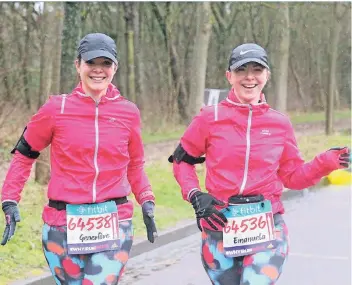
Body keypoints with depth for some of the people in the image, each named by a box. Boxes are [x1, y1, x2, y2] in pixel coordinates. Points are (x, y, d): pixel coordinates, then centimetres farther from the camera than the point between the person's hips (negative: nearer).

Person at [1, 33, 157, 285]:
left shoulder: (128, 112, 2)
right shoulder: (57, 109, -3)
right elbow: (24, 155, 6)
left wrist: (147, 202, 0)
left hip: (114, 225, 0)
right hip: (64, 225, 0)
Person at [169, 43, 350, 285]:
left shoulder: (280, 123, 3)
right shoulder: (210, 118, -2)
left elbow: (293, 176, 10)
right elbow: (182, 161, 10)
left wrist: (327, 162, -5)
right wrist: (195, 196, -4)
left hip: (267, 229, 0)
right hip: (220, 230, 0)